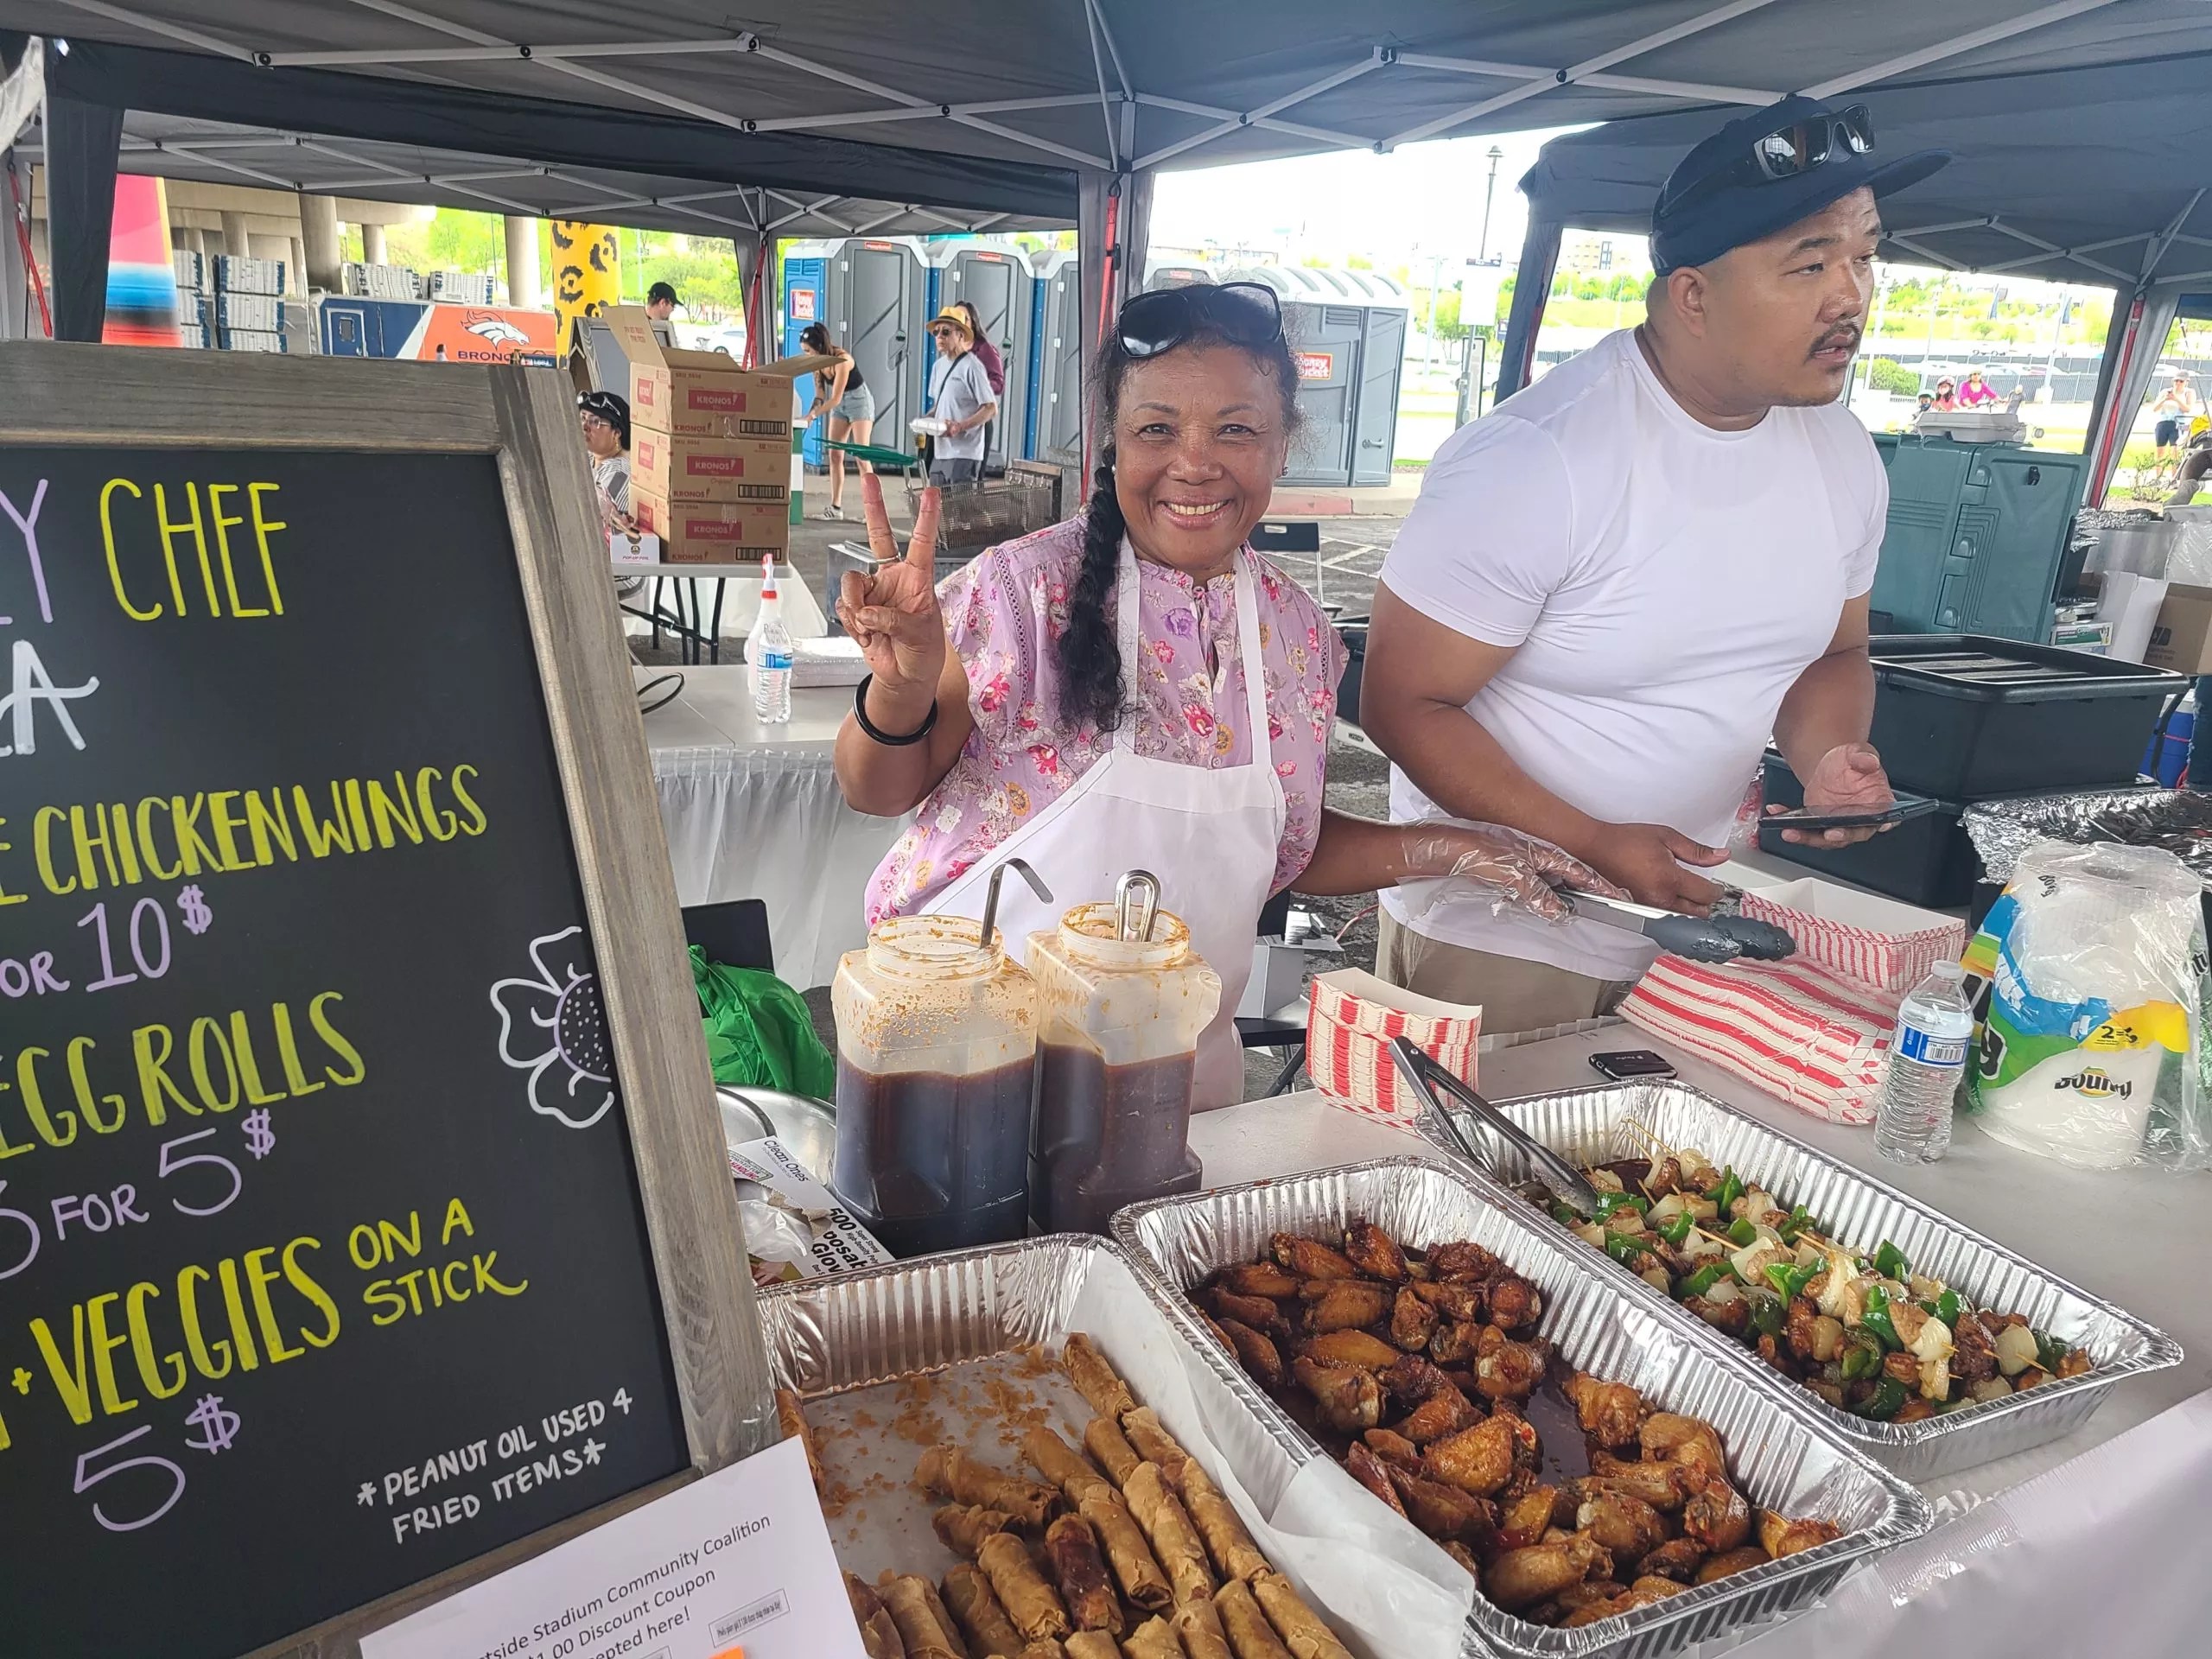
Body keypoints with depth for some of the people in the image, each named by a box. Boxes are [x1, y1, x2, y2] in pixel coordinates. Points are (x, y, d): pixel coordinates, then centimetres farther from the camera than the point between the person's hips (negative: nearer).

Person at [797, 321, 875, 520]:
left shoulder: (841, 359, -28)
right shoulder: (818, 360, -7)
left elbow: (835, 398, -28)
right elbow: (820, 393, 0)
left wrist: (813, 415, -27)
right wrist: (811, 412, -15)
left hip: (859, 401, -7)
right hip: (839, 404, 7)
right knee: (834, 455, 1)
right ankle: (836, 507, 2)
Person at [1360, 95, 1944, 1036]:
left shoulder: (1843, 455, -1)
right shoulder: (1535, 461, -24)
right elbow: (1402, 701, -20)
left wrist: (1829, 755, -9)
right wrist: (1593, 846, -24)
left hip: (1693, 918, 6)